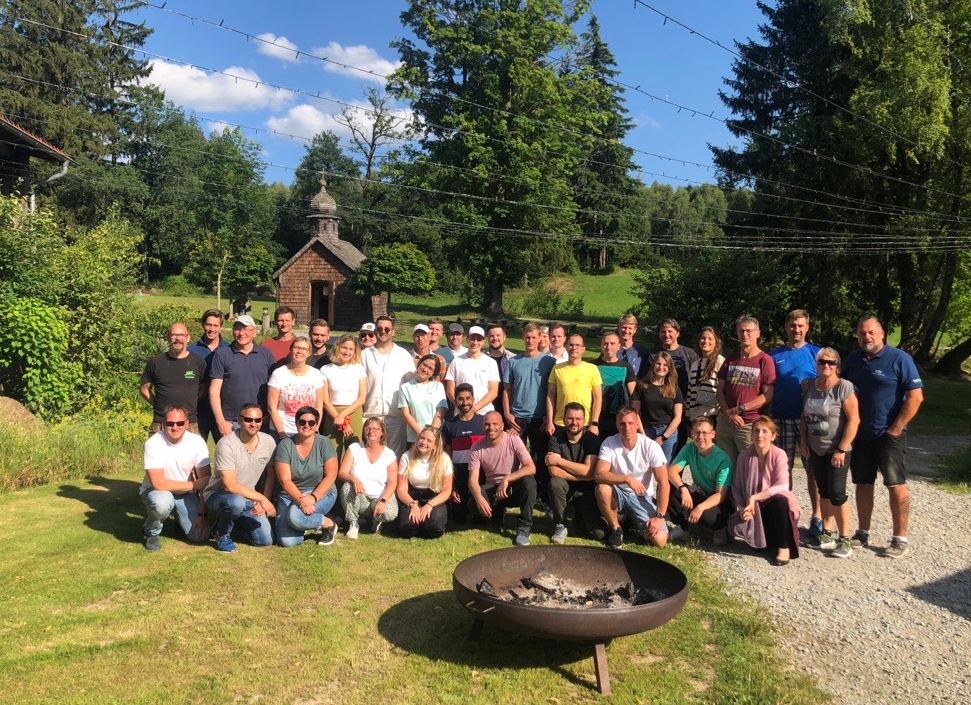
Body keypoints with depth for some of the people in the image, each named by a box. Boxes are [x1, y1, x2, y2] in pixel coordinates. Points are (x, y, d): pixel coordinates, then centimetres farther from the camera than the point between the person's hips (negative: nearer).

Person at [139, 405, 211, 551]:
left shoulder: (197, 442, -15)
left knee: (200, 536, -13)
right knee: (162, 502, -38)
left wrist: (202, 515, -14)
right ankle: (152, 532, -3)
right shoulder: (153, 444, -23)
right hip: (155, 491, -3)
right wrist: (194, 485, -22)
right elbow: (158, 483, -28)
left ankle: (179, 519, 22)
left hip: (185, 494, 3)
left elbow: (205, 480, -10)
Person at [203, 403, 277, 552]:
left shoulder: (268, 442, -7)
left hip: (248, 499, 5)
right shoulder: (226, 444, -22)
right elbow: (230, 485, -26)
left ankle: (234, 521, 23)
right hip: (217, 495, -5)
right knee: (236, 502, -40)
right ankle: (222, 534, -6)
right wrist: (261, 498, -24)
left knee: (265, 540, -8)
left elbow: (271, 474, 6)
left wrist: (264, 501, -8)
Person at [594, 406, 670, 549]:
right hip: (618, 493, 0)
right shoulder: (609, 444, -11)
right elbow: (599, 474, -23)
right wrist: (627, 479, -34)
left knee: (659, 540, -20)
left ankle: (632, 521, 14)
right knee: (602, 488, -34)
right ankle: (615, 529, -7)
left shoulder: (651, 447, -14)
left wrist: (659, 517, -22)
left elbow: (663, 483, -15)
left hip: (643, 498, 0)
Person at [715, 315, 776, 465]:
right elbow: (720, 390, 11)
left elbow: (767, 396, -9)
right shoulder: (731, 360, 15)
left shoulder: (765, 361, -2)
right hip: (725, 422, 5)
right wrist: (729, 413, -6)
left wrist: (739, 409, -12)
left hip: (750, 424, -5)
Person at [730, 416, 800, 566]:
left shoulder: (779, 455, -14)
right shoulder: (744, 456, -5)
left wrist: (754, 497, -29)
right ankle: (768, 539, 8)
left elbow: (782, 486, -24)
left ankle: (783, 547, -16)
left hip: (774, 504, -3)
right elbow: (736, 487, -2)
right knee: (736, 526, -24)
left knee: (780, 500, -36)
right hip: (752, 508, 3)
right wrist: (742, 507, -18)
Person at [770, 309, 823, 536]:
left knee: (813, 468, 2)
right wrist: (767, 415, 0)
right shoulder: (774, 355, 7)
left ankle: (817, 516, 11)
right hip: (781, 419, 1)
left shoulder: (816, 353, 3)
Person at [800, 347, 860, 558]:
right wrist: (803, 442, 6)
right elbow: (804, 416, 15)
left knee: (836, 494, -6)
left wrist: (841, 450, -17)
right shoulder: (811, 386, 6)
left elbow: (854, 420, -16)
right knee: (823, 492, 12)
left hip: (837, 451, -5)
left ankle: (844, 539, 6)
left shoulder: (844, 387, -13)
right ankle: (827, 532, 23)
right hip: (815, 450, 6)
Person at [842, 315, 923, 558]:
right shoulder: (853, 359, 8)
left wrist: (896, 428, -14)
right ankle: (863, 533, 22)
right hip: (860, 434, 5)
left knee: (896, 485, -1)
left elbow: (915, 396, -12)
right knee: (863, 483, 11)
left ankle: (900, 539, 6)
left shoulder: (899, 358, -8)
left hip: (889, 435, -5)